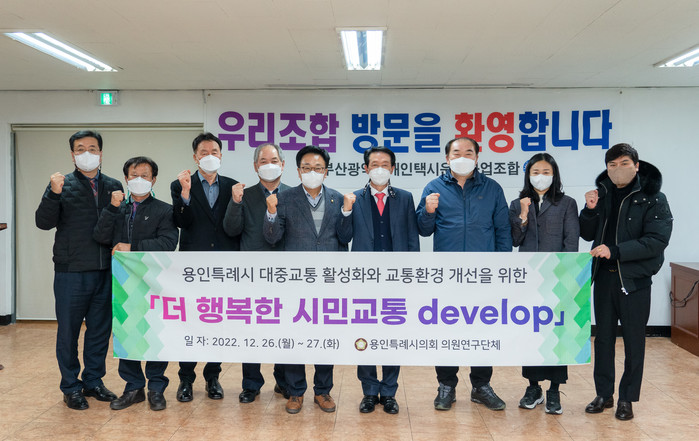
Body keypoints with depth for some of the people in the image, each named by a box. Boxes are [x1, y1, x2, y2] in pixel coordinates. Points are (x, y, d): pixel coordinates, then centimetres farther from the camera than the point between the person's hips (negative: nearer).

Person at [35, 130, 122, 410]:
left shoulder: (114, 187, 10)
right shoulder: (62, 185, 2)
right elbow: (44, 222, -8)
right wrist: (53, 194, -21)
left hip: (106, 272, 3)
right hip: (71, 272, -2)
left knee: (100, 329, 11)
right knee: (68, 331, 6)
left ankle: (93, 381, 26)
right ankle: (71, 387, 19)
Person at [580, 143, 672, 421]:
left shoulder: (653, 199, -6)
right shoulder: (602, 194, 8)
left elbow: (657, 240, -16)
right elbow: (587, 235, 11)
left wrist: (615, 251, -23)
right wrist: (590, 210, -7)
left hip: (635, 279, -4)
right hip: (603, 276, 5)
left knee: (633, 340, 5)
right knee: (603, 336, 11)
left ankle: (627, 399, 18)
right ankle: (604, 394, 24)